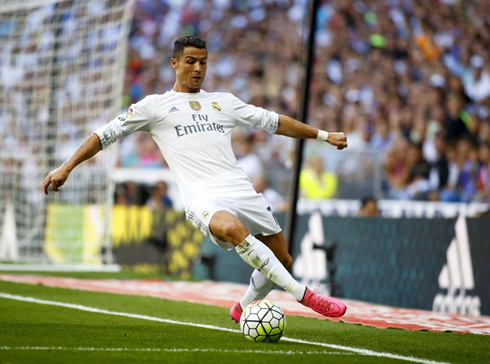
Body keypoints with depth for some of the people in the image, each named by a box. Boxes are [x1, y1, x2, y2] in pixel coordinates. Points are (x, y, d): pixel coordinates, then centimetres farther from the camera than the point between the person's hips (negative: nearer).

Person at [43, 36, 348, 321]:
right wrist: (67, 167, 3)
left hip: (241, 189, 5)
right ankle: (302, 294, -33)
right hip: (202, 198, -5)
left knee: (282, 261, 4)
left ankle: (244, 308, 34)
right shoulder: (156, 106, 13)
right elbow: (106, 134, 12)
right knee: (232, 229, -38)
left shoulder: (224, 101, 24)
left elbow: (273, 122, 31)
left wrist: (324, 135, 32)